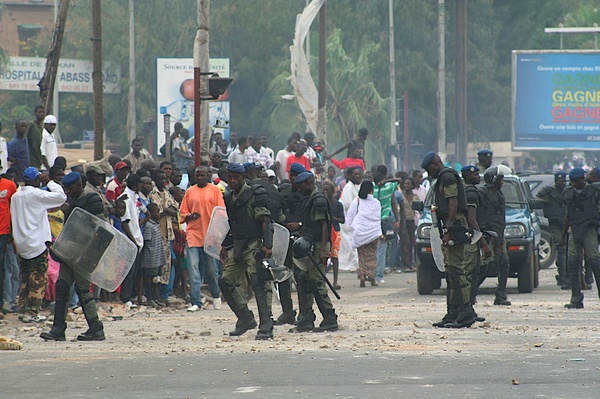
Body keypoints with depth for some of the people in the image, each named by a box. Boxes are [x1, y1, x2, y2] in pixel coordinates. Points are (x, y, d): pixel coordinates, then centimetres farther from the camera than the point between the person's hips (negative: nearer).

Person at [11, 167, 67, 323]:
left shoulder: (15, 197, 8)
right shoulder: (36, 195, -13)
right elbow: (61, 196, -14)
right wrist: (49, 182, -3)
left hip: (22, 244, 7)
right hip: (38, 244, -7)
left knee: (25, 278, 15)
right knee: (38, 279, -2)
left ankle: (22, 310, 15)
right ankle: (31, 312, -6)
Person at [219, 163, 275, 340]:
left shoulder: (254, 195, -8)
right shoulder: (230, 198, 15)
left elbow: (265, 221, -14)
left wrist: (267, 245, -22)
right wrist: (225, 245, 23)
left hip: (254, 244, -9)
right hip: (237, 246, 9)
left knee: (257, 282, -17)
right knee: (225, 281, 6)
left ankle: (266, 327, -19)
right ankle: (246, 319, 17)